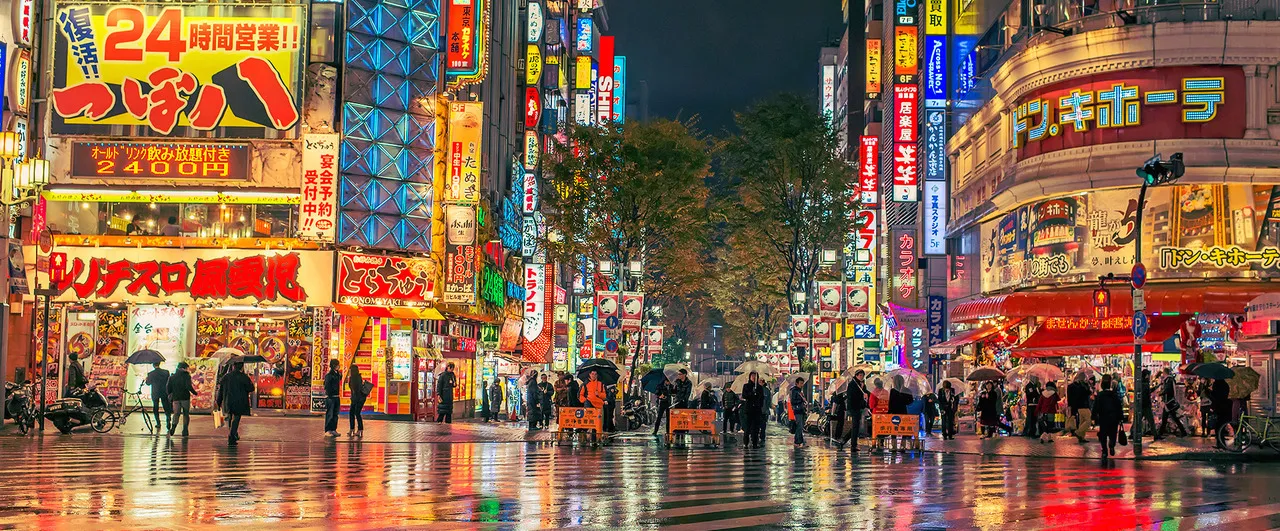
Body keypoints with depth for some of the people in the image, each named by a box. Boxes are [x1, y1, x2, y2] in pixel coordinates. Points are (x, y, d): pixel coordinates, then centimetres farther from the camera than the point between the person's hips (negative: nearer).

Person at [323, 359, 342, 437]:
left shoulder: (337, 374, 12)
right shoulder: (329, 375, -11)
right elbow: (327, 386, -14)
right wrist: (329, 396, -18)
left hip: (337, 397, 8)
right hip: (330, 396, -8)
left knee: (335, 415, 11)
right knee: (329, 415, -6)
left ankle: (333, 430, 18)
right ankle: (327, 431, -2)